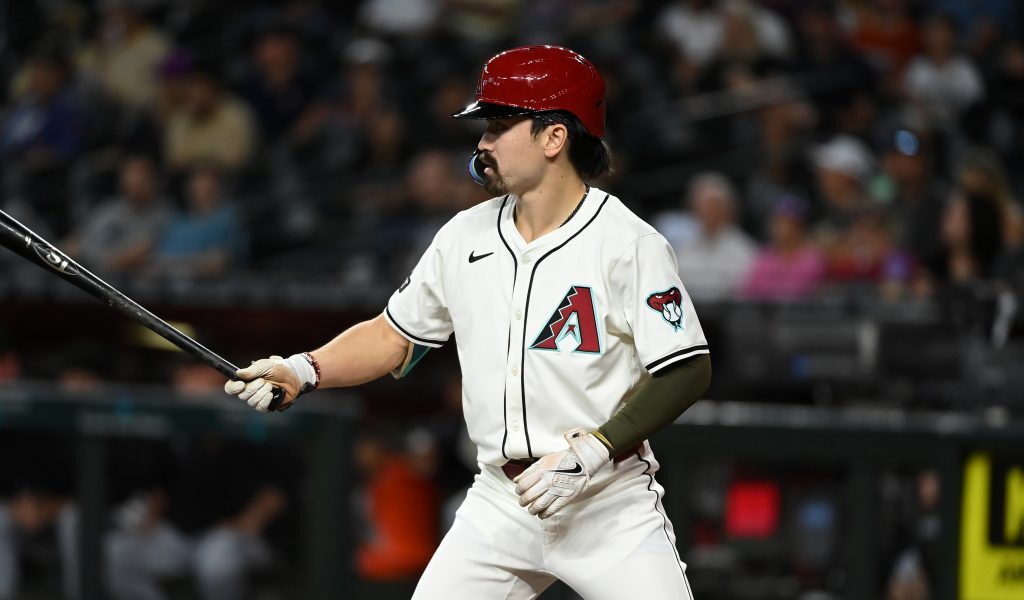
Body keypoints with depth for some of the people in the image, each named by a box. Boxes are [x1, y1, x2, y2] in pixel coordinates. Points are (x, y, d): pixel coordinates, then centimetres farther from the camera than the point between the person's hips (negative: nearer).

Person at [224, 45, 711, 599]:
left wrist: (586, 453, -21)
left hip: (610, 508, -5)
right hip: (498, 506, 5)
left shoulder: (629, 243, -11)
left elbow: (687, 372, -14)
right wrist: (303, 371, -1)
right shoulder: (465, 236, 7)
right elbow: (394, 336, 15)